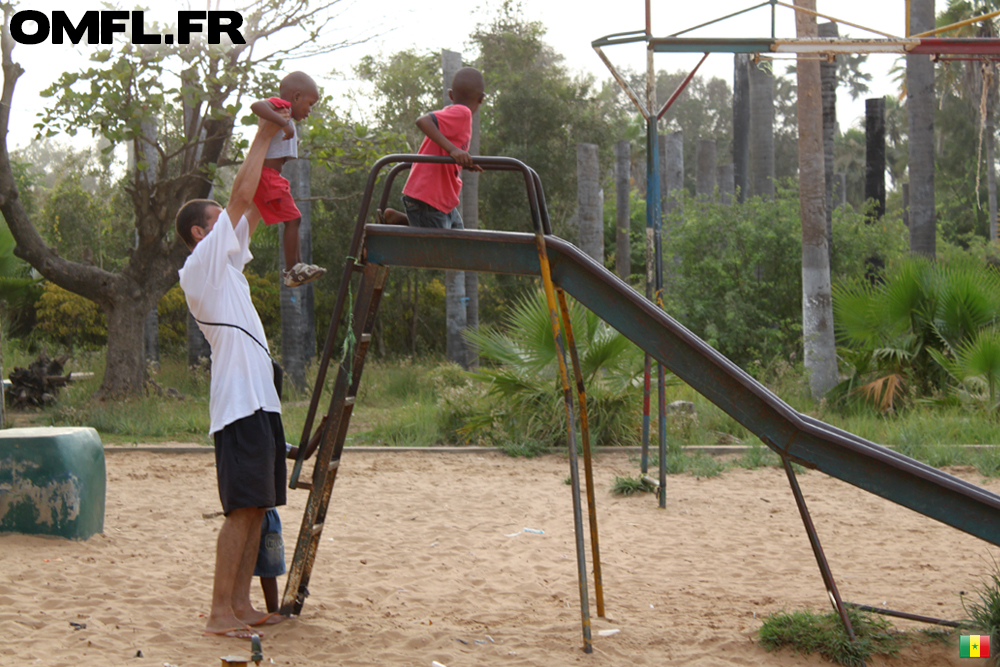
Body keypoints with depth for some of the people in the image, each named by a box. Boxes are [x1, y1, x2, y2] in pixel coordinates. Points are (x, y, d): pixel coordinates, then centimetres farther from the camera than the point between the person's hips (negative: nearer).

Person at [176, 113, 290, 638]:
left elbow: (252, 210, 26)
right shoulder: (200, 265, -4)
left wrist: (272, 152, 19)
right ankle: (219, 613, -12)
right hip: (240, 403, -10)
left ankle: (241, 604, 12)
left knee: (256, 507, 8)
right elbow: (241, 196, -8)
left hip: (260, 400, 10)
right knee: (242, 509, -12)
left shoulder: (225, 264, 20)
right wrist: (263, 136, -2)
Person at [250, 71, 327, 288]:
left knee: (292, 220, 17)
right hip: (266, 175, -11)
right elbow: (257, 106, -32)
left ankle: (297, 266, 22)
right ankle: (292, 270, -9)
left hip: (272, 176, 11)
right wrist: (283, 123, -35)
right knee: (292, 219, -11)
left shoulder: (285, 118, 22)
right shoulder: (280, 106, -10)